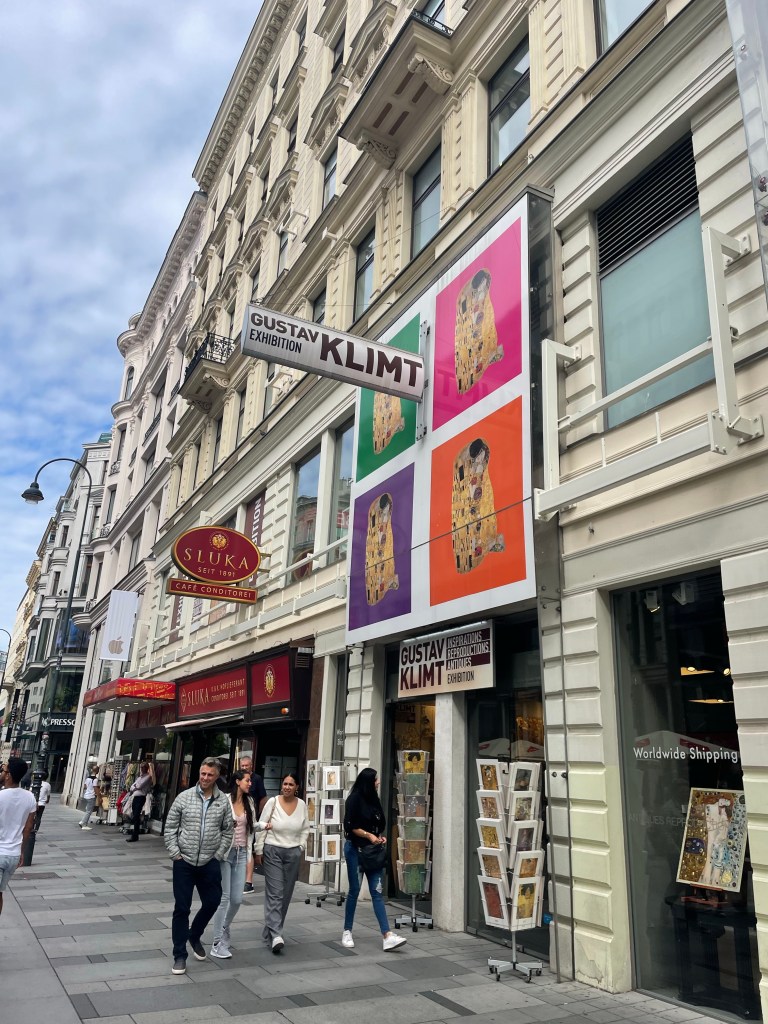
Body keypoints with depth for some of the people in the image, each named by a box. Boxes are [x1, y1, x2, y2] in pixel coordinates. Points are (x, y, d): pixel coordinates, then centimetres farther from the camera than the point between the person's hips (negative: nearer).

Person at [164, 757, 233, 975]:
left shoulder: (223, 801, -3)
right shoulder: (184, 797, -7)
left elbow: (228, 831, 5)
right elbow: (170, 827, -2)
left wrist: (218, 855, -1)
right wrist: (175, 854, -7)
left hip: (210, 863, 2)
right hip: (184, 861, -2)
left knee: (212, 902, 10)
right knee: (181, 908, 5)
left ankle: (194, 936, 37)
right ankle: (179, 955, 18)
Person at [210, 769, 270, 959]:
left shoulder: (249, 803, 8)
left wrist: (264, 826, 3)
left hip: (241, 853, 6)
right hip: (225, 852, -6)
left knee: (237, 899, 7)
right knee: (224, 898, -3)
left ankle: (223, 931, 32)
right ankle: (218, 944, 8)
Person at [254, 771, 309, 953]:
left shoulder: (302, 805, 0)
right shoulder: (272, 802, -8)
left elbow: (305, 829, 11)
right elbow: (262, 827, -3)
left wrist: (301, 847, 4)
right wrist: (258, 851, -2)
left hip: (293, 853, 3)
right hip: (273, 851, -3)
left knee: (286, 895, 7)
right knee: (275, 893, -10)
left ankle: (270, 932, 23)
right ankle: (275, 935, -12)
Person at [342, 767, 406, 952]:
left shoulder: (374, 799, 10)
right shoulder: (354, 798, -10)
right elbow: (350, 826, -13)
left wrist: (380, 837, 1)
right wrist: (369, 835, -16)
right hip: (356, 849, -5)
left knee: (377, 892, -1)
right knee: (354, 890, 5)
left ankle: (387, 936, -7)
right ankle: (347, 932, 22)